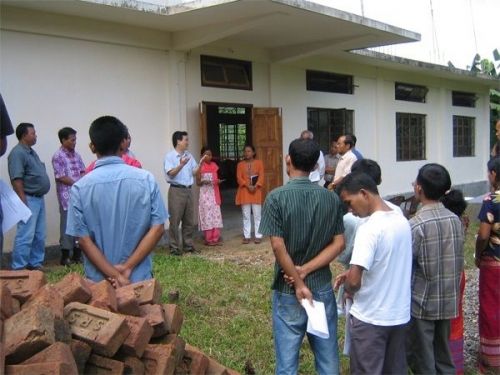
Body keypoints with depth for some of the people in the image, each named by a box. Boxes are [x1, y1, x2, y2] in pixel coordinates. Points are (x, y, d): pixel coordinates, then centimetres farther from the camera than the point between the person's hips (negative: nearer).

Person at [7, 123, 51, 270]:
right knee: (26, 236, -9)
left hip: (39, 198, 10)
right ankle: (18, 269, -4)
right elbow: (16, 180, -21)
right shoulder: (18, 153, -14)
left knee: (40, 235, 13)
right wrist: (24, 202, -24)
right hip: (29, 199, -10)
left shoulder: (31, 152, 16)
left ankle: (35, 264, 21)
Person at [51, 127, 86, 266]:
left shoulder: (76, 155, 13)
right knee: (67, 225, -2)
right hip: (67, 196, -7)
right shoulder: (58, 156, -8)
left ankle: (77, 253, 19)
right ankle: (65, 256, 6)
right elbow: (61, 178, -13)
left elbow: (83, 172, 13)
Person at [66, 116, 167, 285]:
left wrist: (113, 275, -11)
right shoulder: (146, 179, -6)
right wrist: (127, 267, -11)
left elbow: (83, 239, -11)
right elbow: (157, 228, -9)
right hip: (140, 278, 0)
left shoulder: (80, 187, -8)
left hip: (99, 280, 0)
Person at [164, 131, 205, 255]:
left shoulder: (189, 155, 11)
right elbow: (171, 173, -17)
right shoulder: (170, 156, -7)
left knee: (189, 220, 10)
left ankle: (188, 245, 20)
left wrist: (200, 164, -6)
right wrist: (181, 165, -31)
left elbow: (194, 172, 10)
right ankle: (175, 247, 3)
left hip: (188, 190, 6)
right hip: (176, 190, -6)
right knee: (175, 220, -3)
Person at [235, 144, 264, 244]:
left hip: (256, 191, -1)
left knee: (257, 215, 0)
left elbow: (261, 176, -3)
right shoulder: (240, 164, 7)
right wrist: (248, 186, -16)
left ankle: (258, 236, 6)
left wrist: (255, 186, -17)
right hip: (244, 191, 1)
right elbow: (239, 178, -1)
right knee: (246, 215, 4)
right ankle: (247, 236, 10)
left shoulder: (259, 162, 4)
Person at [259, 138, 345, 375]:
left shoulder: (276, 198, -12)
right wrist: (305, 270, -8)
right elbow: (338, 244, -3)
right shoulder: (331, 198, 0)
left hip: (288, 291, -3)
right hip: (323, 288, 3)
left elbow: (278, 246, -17)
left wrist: (298, 284, -11)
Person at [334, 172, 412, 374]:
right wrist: (352, 272, 9)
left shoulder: (370, 227, -22)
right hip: (400, 315, 7)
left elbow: (354, 281, -26)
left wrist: (348, 290, -4)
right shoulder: (402, 221, 2)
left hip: (370, 318, -7)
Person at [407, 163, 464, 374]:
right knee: (444, 358, 18)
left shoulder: (416, 225, -20)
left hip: (422, 302, -6)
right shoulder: (455, 220, -1)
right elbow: (458, 261, 8)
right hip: (448, 300, 6)